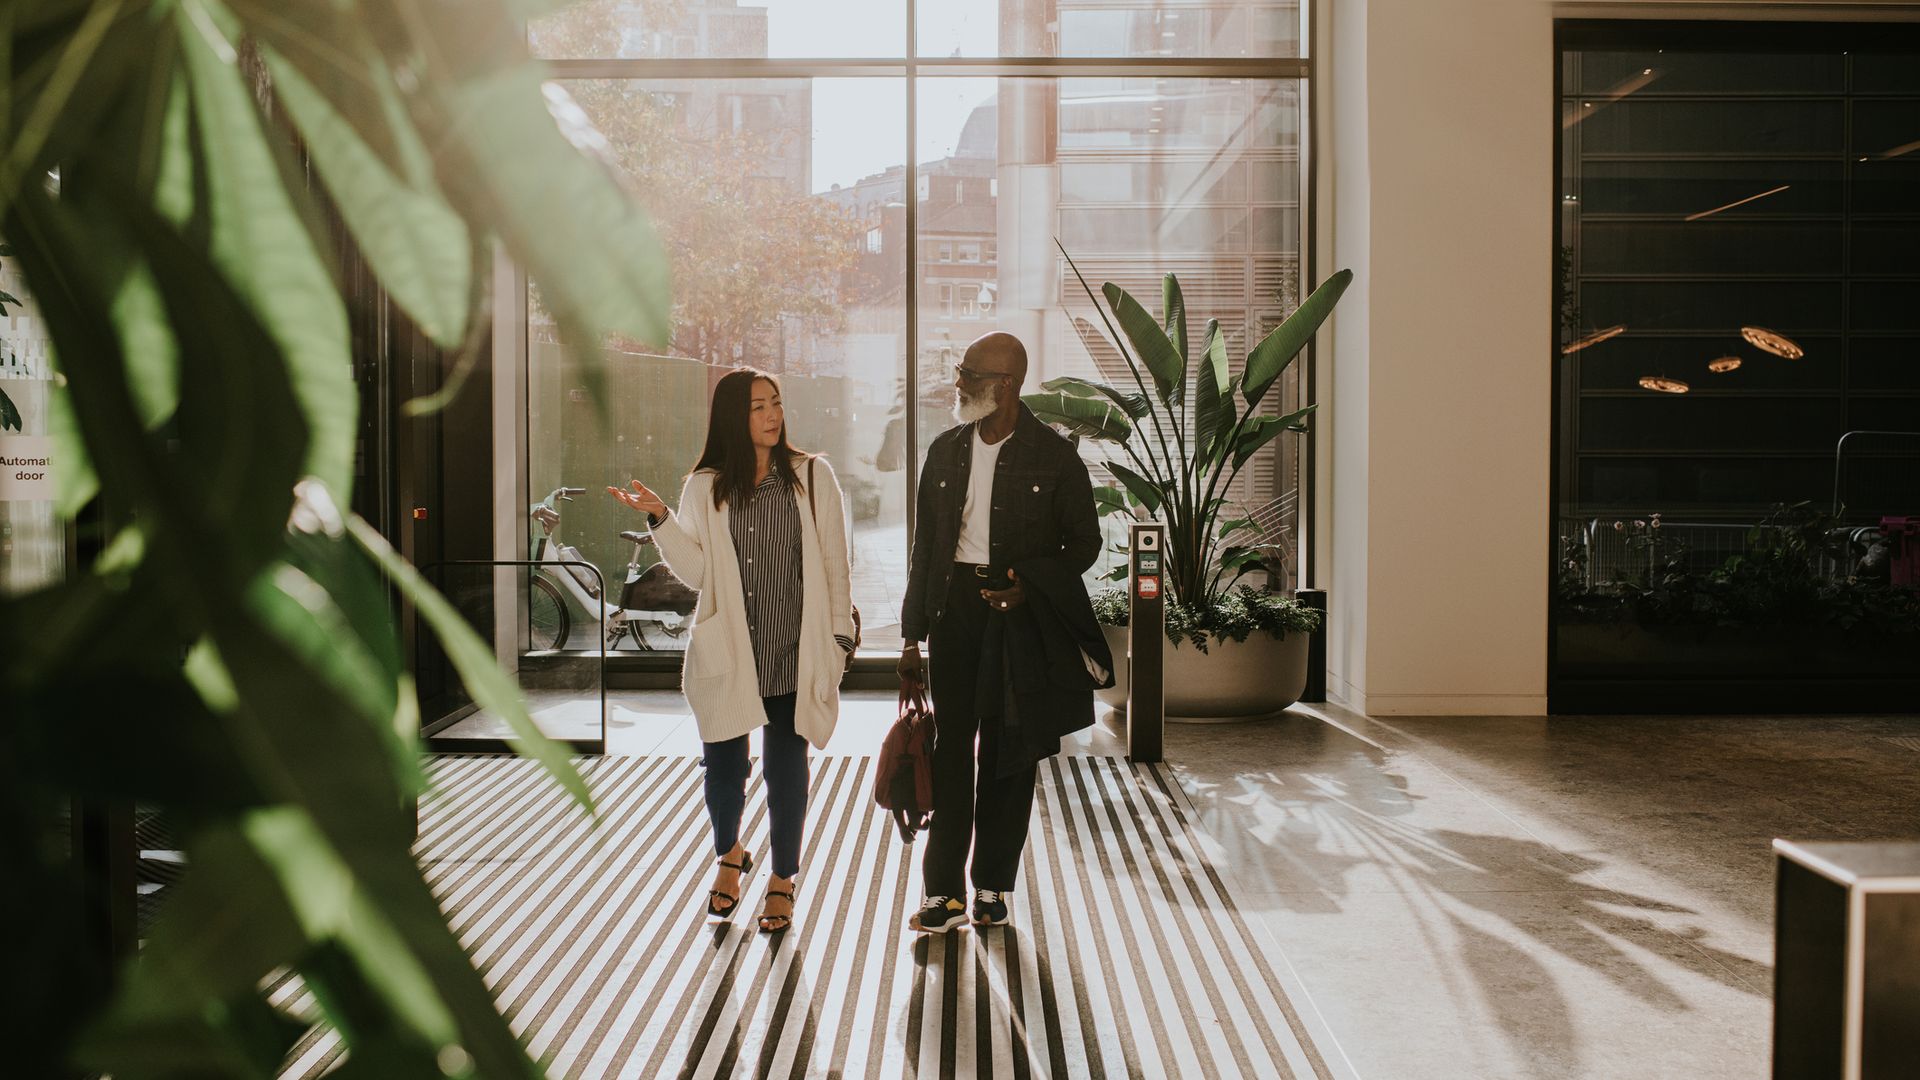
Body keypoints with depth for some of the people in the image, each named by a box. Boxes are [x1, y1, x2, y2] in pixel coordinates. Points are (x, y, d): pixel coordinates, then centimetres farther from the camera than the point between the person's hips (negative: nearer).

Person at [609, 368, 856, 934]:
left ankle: (783, 879, 26)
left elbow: (835, 564, 4)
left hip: (793, 652, -1)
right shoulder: (706, 487, 5)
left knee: (785, 771, 4)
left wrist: (838, 637, 1)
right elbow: (696, 571, -1)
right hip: (727, 652, 1)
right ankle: (729, 854, 39)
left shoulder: (813, 477, 2)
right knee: (722, 766, 8)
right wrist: (660, 519, -12)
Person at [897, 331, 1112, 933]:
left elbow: (1085, 542, 1)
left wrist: (1030, 585, -16)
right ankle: (944, 894, 8)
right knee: (950, 747, 1)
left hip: (1023, 616, -3)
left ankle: (993, 888, 19)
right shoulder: (945, 451, 8)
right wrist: (913, 636, 9)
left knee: (1007, 753, 6)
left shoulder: (1054, 457, -4)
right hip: (955, 609, 3)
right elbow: (926, 545, 11)